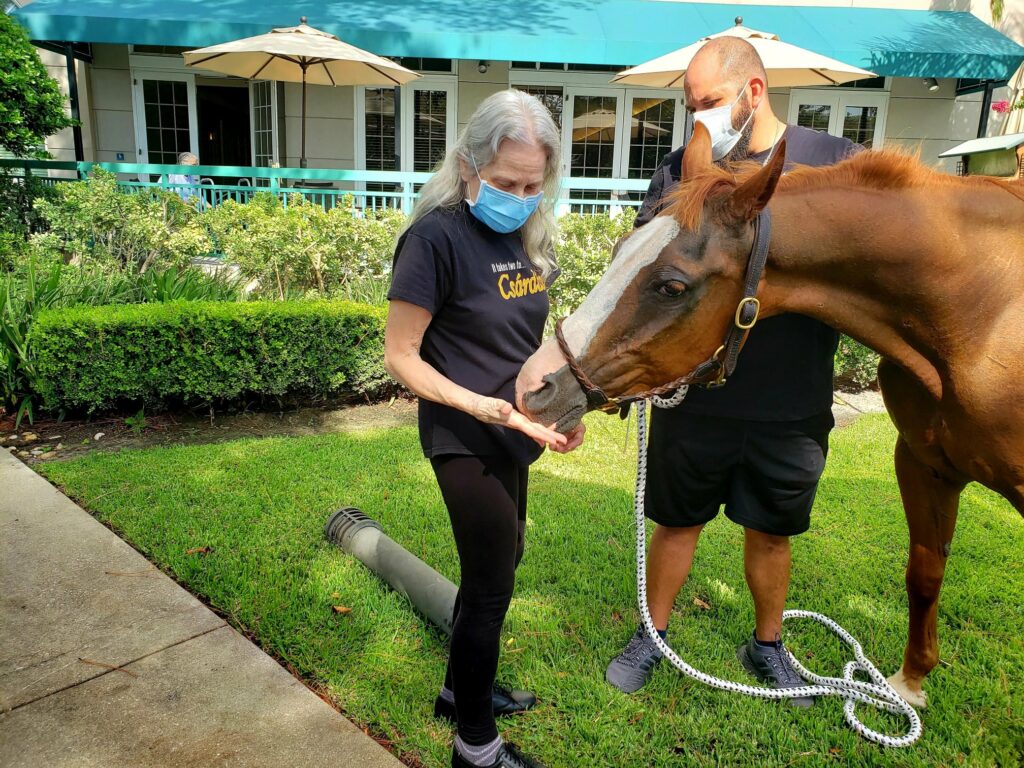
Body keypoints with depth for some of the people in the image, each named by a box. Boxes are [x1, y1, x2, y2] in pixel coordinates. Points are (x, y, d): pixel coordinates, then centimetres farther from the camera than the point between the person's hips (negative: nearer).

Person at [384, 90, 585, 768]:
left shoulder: (524, 234, 5)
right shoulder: (438, 236, -19)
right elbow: (402, 357, -17)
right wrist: (479, 405, -28)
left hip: (513, 435, 8)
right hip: (464, 440, -8)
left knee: (498, 566, 21)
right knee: (492, 585, 3)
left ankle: (461, 688, 45)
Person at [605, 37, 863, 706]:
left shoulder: (836, 164, -1)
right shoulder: (683, 170, 0)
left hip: (792, 404, 0)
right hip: (695, 398, 0)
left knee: (772, 531, 17)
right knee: (678, 522, 13)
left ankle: (767, 645, 41)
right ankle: (652, 637, 35)